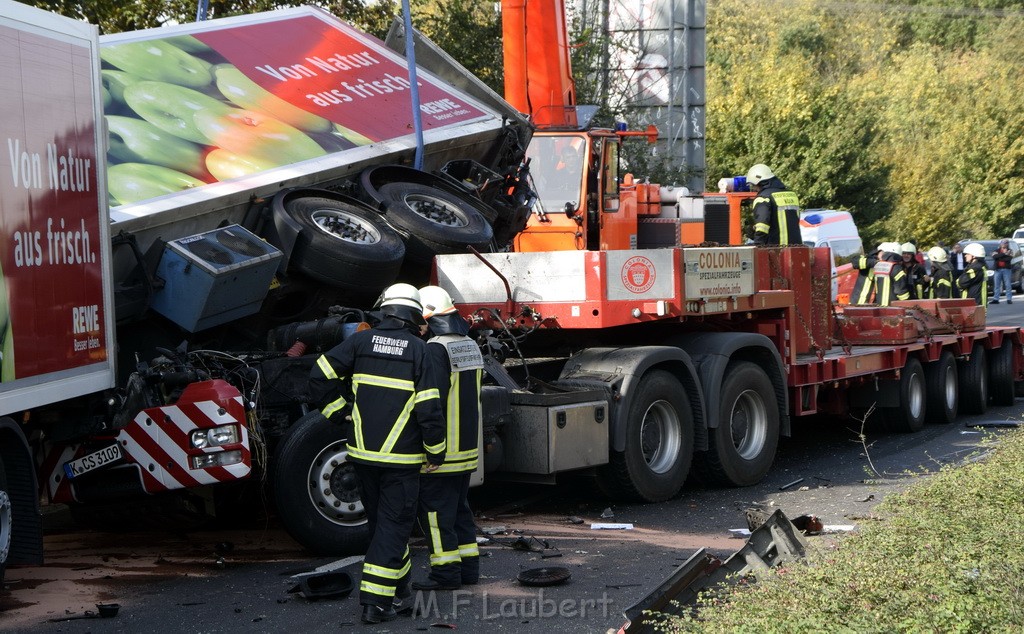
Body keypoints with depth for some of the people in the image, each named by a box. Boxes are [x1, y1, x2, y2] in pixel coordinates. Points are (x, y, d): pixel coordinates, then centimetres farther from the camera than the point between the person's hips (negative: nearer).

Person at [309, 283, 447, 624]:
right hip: (402, 458, -4)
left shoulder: (361, 341, 2)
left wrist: (339, 412, 9)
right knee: (394, 524, 2)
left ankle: (398, 584, 37)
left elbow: (321, 375, -4)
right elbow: (429, 407, -12)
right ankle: (376, 600, -6)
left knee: (381, 521, 20)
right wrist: (436, 453, -1)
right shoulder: (418, 349, -8)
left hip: (363, 453, 4)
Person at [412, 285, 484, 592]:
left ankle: (446, 572, 0)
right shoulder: (470, 345, 12)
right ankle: (468, 567, 20)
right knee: (459, 507, 17)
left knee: (435, 509, -1)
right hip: (468, 446, 9)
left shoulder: (435, 349, -17)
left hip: (441, 449, -9)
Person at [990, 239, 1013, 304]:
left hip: (1006, 269, -1)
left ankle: (1009, 299, -1)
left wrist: (999, 258, -9)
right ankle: (996, 299, 5)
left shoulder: (1009, 251, 9)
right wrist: (1004, 254, -16)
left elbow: (1009, 258, -11)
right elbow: (994, 257, -12)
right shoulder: (996, 251, 11)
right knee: (997, 284, 2)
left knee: (1008, 285, -3)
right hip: (998, 269, 1)